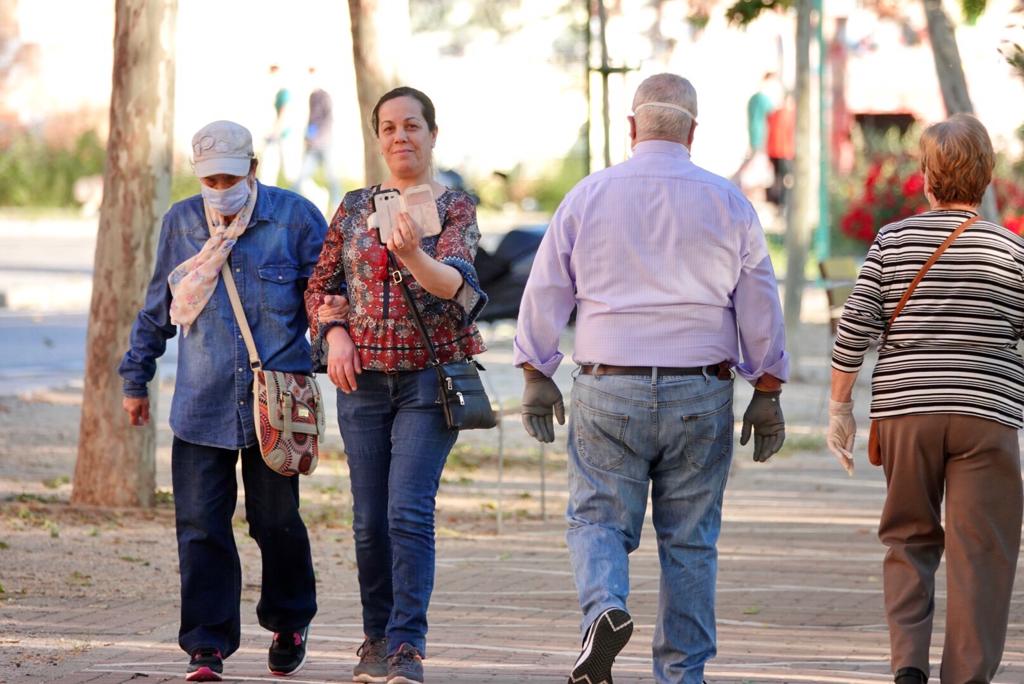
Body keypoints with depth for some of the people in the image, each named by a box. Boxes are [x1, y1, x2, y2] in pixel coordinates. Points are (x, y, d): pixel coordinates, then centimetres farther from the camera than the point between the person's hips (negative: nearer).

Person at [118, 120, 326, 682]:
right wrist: (135, 379, 21)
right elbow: (156, 308, 18)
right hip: (201, 404, 2)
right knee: (200, 527, -4)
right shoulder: (181, 223, 9)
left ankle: (290, 623, 30)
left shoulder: (295, 219, -1)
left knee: (276, 520, 7)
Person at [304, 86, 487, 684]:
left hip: (430, 376, -4)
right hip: (363, 379, 4)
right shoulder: (355, 208, 10)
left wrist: (412, 255, -39)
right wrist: (334, 333, -5)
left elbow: (456, 285, -19)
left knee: (410, 512, -15)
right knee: (370, 519, 6)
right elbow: (322, 284, 14)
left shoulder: (455, 208, -2)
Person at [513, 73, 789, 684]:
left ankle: (605, 606, -23)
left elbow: (546, 293, 5)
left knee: (599, 518, 5)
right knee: (690, 539, 7)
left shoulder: (589, 196, 2)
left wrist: (537, 376, 15)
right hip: (700, 393, 1)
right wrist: (767, 395, 13)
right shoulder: (727, 203, 3)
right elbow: (760, 308, 6)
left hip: (609, 388, -1)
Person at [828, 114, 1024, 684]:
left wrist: (841, 407, 7)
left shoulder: (892, 241, 2)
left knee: (909, 539, 14)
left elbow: (854, 331, -1)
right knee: (978, 551, 2)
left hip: (904, 408, 2)